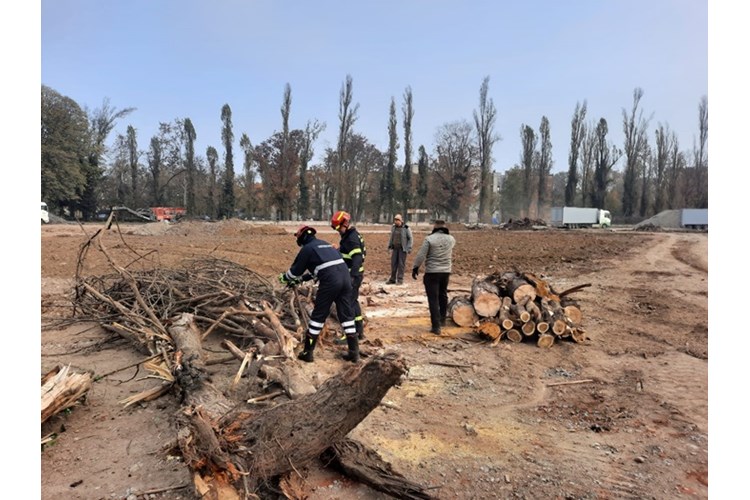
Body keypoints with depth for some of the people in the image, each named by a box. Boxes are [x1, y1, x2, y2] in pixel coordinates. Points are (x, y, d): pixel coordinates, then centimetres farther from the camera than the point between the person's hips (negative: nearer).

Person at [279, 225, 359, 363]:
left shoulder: (307, 248, 7)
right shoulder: (325, 244, 29)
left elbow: (296, 269, 14)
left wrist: (285, 278, 35)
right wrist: (300, 279, 43)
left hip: (330, 281, -6)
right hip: (345, 277, 7)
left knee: (318, 316, 6)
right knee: (347, 315, 13)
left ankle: (308, 352, 15)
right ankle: (354, 352, 15)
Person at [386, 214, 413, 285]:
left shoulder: (406, 228, -10)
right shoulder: (393, 227, 6)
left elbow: (410, 239, -5)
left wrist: (409, 248, -11)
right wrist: (389, 246, 12)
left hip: (403, 249, -5)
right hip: (395, 248, 5)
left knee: (401, 264, -3)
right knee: (393, 263, 4)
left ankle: (400, 280, 5)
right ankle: (392, 279, 11)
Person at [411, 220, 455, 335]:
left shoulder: (429, 239, -12)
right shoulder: (451, 239, 2)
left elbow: (421, 255, -12)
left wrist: (415, 268, -1)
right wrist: (446, 233, 23)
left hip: (432, 273, -5)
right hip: (446, 272, 5)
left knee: (433, 299, -1)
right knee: (443, 295, 23)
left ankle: (436, 326, -4)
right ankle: (442, 319, 38)